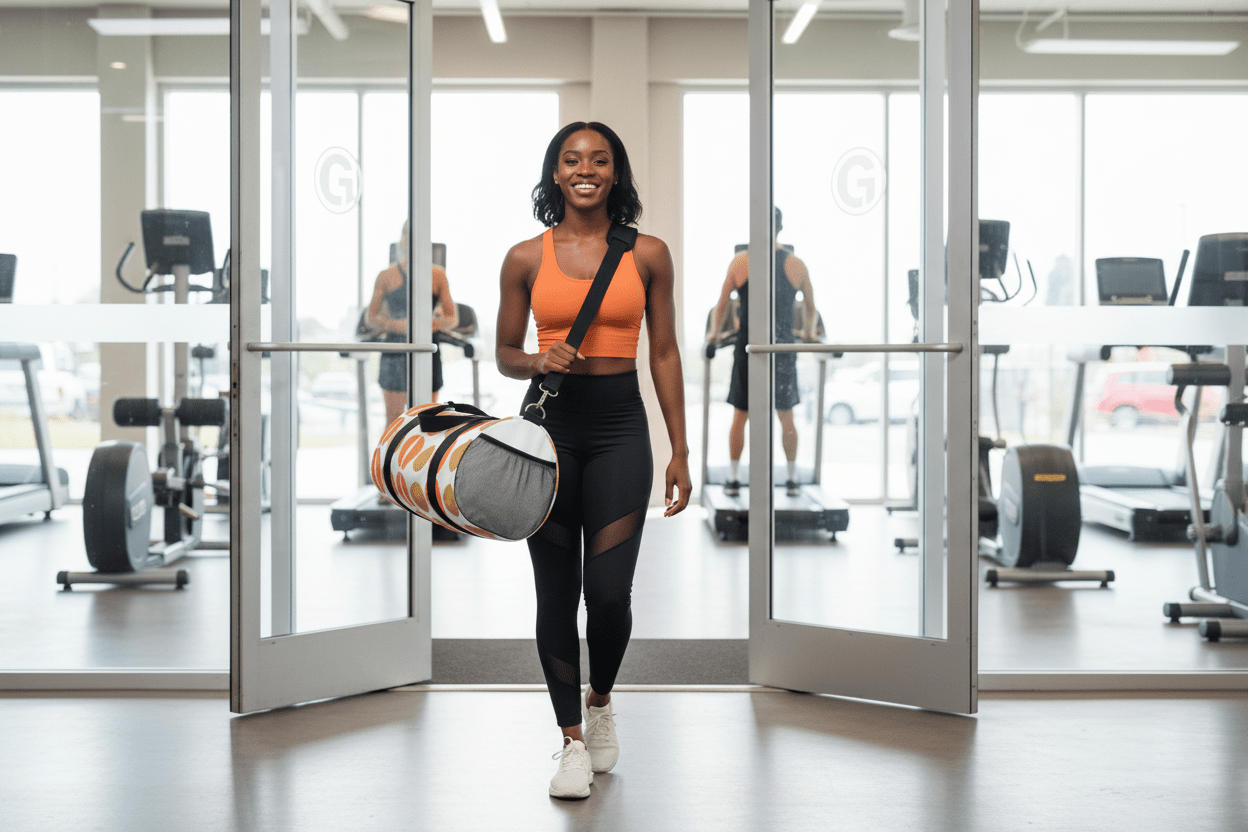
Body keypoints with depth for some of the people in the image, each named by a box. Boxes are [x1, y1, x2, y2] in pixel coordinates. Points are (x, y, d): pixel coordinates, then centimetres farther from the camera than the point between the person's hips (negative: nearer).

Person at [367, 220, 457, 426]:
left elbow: (453, 318, 6)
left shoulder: (438, 275, 5)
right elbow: (371, 318, 6)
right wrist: (396, 325, -13)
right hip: (395, 353, 0)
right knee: (394, 417, 1)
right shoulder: (387, 276, 4)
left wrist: (439, 322, -16)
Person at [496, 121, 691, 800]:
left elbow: (664, 352, 7)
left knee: (609, 590, -6)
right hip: (548, 423, 1)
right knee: (556, 592, 3)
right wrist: (539, 361, -13)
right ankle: (572, 738, 18)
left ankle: (601, 701, 25)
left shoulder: (648, 254, 4)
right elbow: (504, 354, 11)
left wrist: (680, 451, 4)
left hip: (620, 427, 0)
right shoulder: (526, 258, 4)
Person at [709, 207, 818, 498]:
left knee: (740, 416, 10)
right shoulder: (796, 265, 3)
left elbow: (722, 305, 6)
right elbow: (811, 310, 13)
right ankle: (793, 481, 19)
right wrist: (808, 334, 32)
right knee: (786, 417, 13)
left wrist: (714, 335, 22)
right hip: (783, 349, 1)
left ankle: (733, 480, 12)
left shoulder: (740, 261, 0)